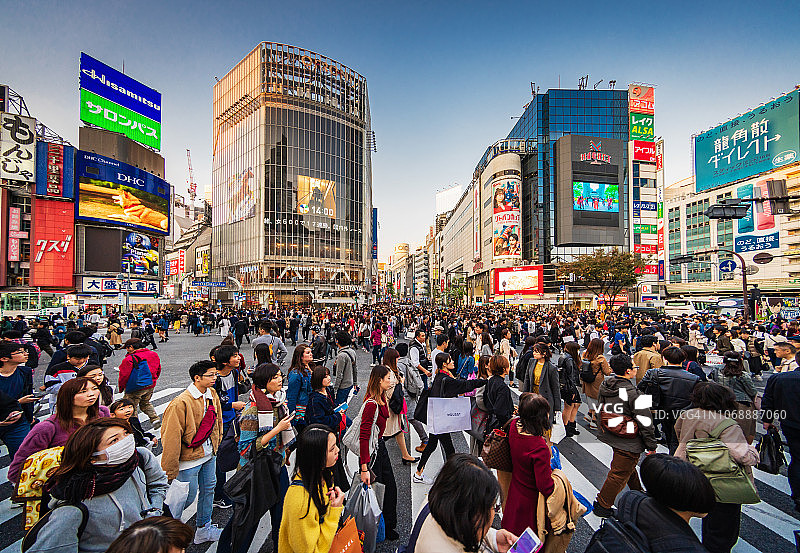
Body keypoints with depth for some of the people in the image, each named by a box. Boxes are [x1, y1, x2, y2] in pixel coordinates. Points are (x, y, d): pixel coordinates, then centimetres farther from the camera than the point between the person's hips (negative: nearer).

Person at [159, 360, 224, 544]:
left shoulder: (212, 394, -3)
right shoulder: (181, 403, -25)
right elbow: (171, 438, -20)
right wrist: (171, 471, -15)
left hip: (209, 454, 7)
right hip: (189, 457, -7)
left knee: (208, 489, 19)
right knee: (188, 496, 8)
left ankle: (204, 529, 38)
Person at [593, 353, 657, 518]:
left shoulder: (604, 387, -3)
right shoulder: (633, 394, -25)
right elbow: (645, 423, -19)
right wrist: (651, 446, -6)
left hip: (611, 436, 7)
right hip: (629, 443, -7)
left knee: (629, 466, 31)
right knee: (619, 474, 7)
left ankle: (637, 491, 53)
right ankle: (602, 505, 18)